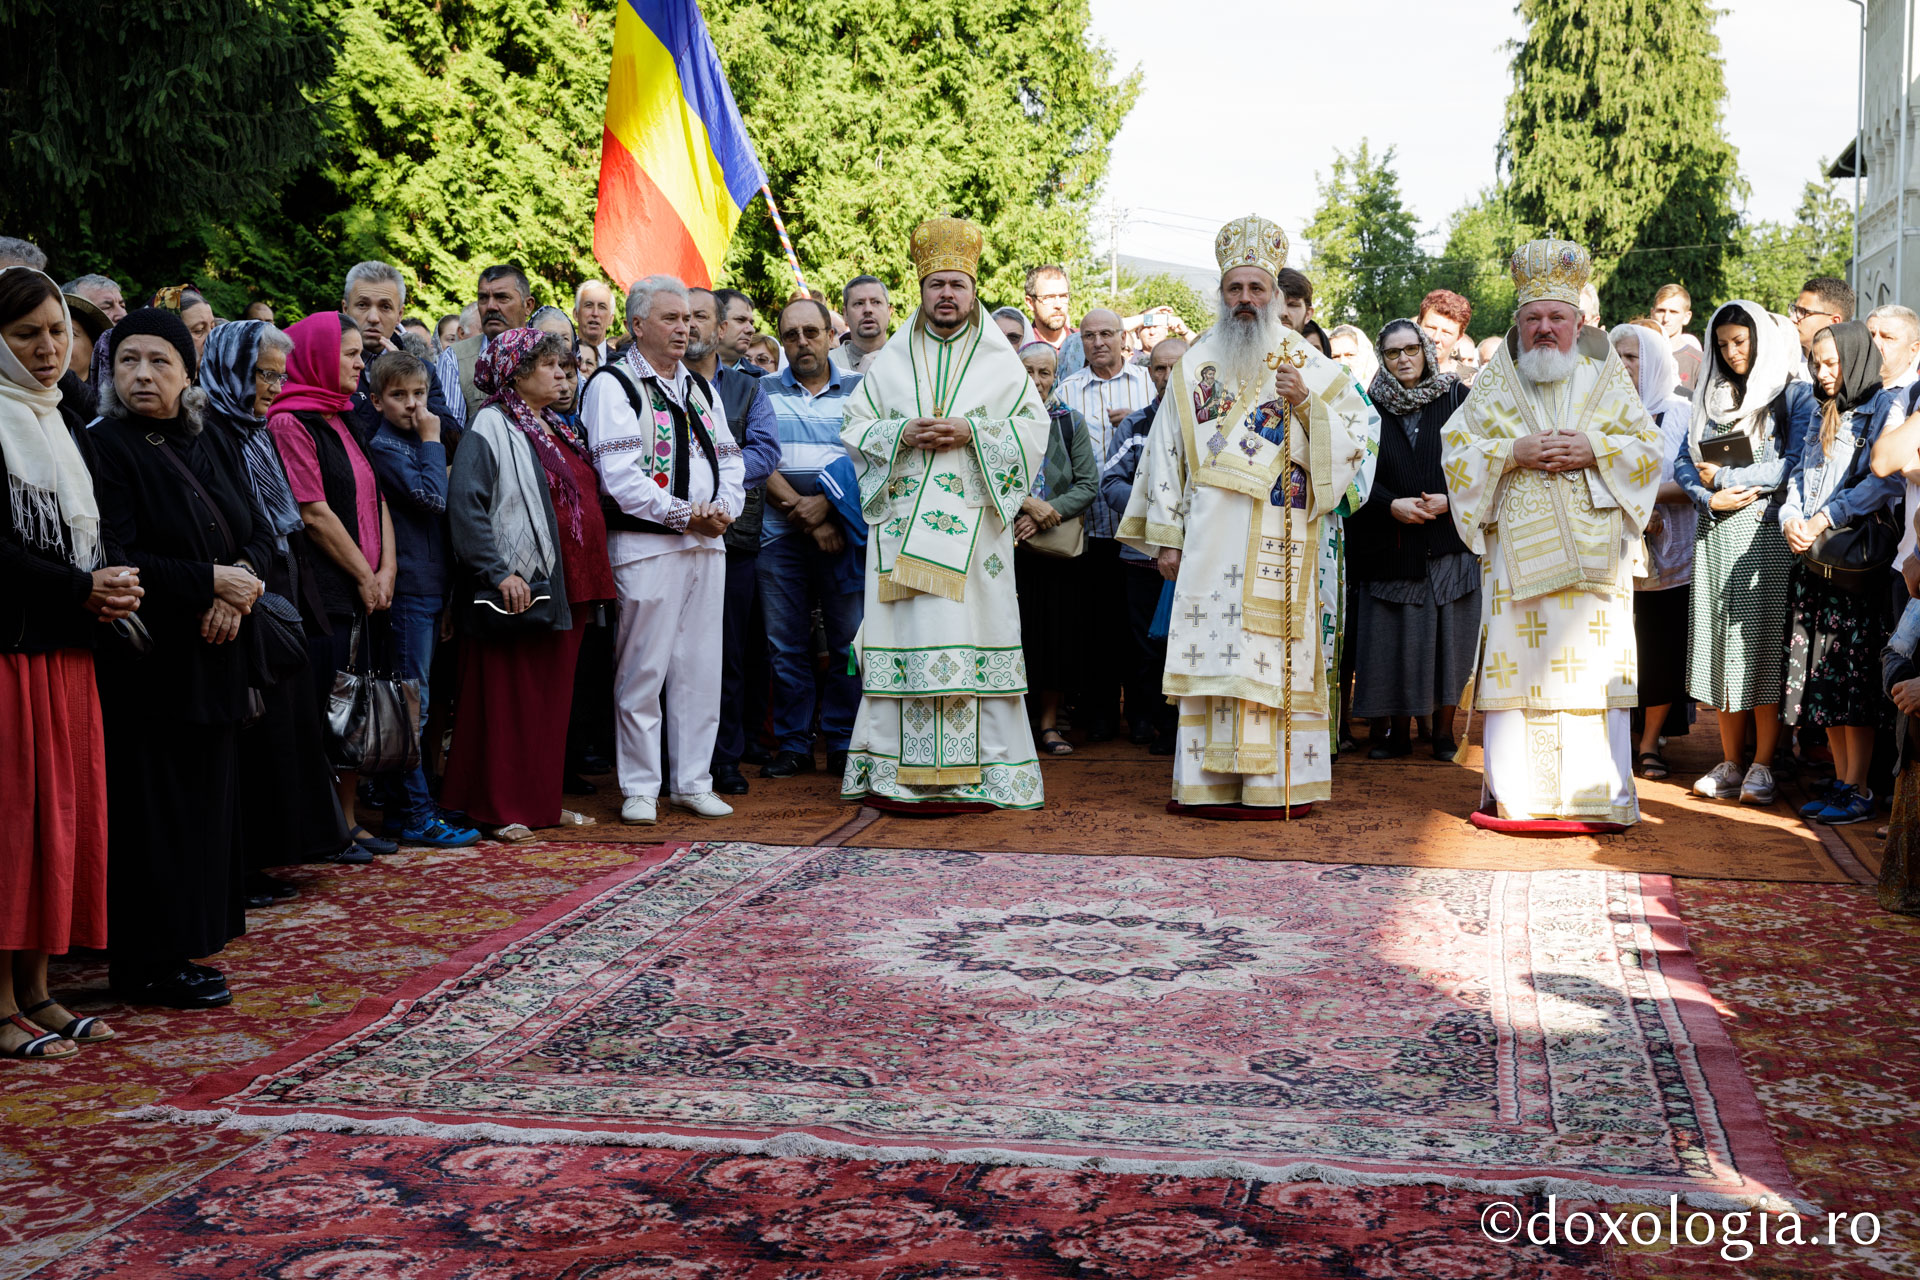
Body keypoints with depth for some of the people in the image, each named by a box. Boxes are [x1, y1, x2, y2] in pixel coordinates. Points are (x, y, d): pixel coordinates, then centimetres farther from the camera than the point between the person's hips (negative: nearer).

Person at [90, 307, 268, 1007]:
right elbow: (117, 561, -17)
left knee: (205, 804, 9)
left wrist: (240, 581, -10)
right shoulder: (104, 447, -8)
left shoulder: (214, 446, 13)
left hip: (211, 656, 7)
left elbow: (258, 534, 11)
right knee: (153, 810, -3)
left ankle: (182, 946, 19)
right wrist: (211, 580, -15)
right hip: (144, 663, -7)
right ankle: (148, 966, 7)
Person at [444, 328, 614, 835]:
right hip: (520, 590, -8)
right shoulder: (491, 427, -8)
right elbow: (465, 503, -17)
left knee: (553, 697, 11)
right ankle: (501, 809, 4)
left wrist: (590, 580, 17)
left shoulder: (555, 428, 17)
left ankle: (543, 801, 20)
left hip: (566, 589, 8)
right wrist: (499, 573, -22)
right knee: (508, 698, -2)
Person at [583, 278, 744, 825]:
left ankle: (693, 782, 16)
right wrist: (684, 515, -16)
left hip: (707, 544, 7)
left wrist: (723, 508, -3)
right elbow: (619, 475, -13)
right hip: (645, 546, -6)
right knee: (643, 671, -3)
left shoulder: (699, 387, 19)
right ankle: (640, 789, 6)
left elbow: (730, 458, 17)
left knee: (700, 667, 8)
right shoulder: (613, 385, -3)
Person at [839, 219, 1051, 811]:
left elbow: (1034, 428, 3)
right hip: (903, 522, 1)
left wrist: (972, 433, -11)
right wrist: (902, 435, -8)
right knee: (906, 636, -2)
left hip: (973, 525, -1)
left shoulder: (1001, 362, 9)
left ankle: (975, 772, 0)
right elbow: (855, 427, 10)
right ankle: (897, 772, 2)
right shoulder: (891, 359, 14)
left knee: (970, 637, -5)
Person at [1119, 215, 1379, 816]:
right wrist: (1167, 535, 5)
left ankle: (1276, 784, -3)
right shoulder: (1196, 368, 13)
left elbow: (1358, 433, 3)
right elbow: (1167, 452, 12)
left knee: (1273, 654, -6)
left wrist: (1306, 403, -13)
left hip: (1280, 540, -2)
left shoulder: (1308, 365, 7)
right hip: (1210, 540, 2)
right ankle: (1211, 782, 3)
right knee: (1212, 651, 0)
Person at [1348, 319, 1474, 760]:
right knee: (1396, 637, 1)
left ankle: (1444, 730, 10)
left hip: (1450, 538, -1)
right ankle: (1397, 731, 10)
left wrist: (1451, 499, -12)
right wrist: (1392, 504, -11)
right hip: (1392, 546, 1)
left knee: (1448, 635, -1)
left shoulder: (1456, 398, 4)